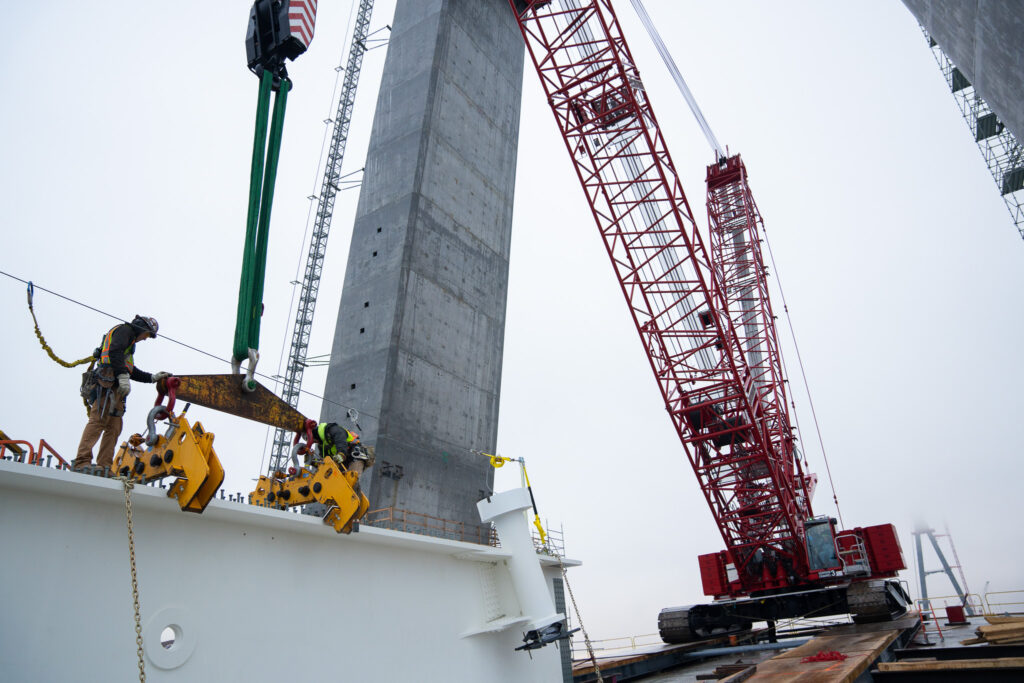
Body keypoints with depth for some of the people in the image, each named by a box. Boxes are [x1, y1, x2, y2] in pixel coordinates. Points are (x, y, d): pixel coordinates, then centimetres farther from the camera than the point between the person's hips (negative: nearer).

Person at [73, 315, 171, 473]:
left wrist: (153, 377, 32)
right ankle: (82, 462, -27)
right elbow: (115, 351, -13)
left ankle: (104, 467, -4)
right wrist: (123, 375, -22)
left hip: (116, 387, 10)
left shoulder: (130, 342, 35)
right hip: (109, 381, -10)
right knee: (99, 420, -19)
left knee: (114, 428, 1)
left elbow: (132, 372, 37)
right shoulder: (125, 330, 6)